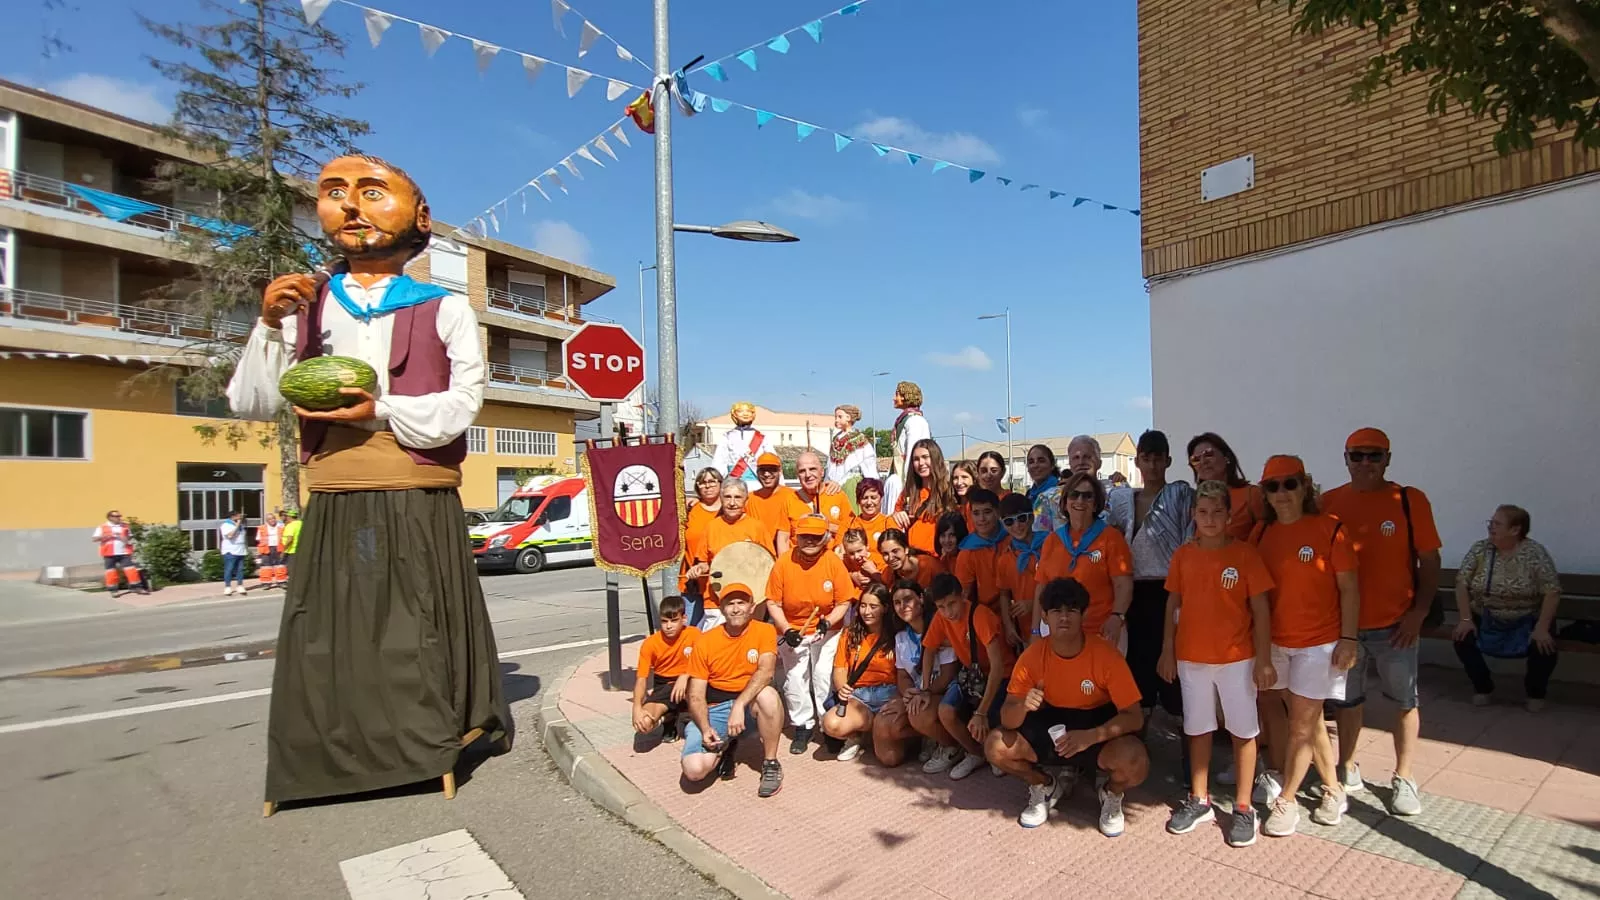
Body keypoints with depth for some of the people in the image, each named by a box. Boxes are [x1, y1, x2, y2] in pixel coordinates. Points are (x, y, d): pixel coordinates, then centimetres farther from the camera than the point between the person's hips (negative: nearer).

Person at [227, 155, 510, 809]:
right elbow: (251, 405, 7)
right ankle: (329, 758, 20)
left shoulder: (444, 310, 5)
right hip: (335, 511, 3)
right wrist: (271, 325, -6)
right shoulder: (306, 306, 13)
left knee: (419, 640, 3)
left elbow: (463, 402, -5)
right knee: (327, 643, 6)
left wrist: (380, 412, -17)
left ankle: (431, 745, 19)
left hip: (420, 511, -3)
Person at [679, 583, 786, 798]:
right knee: (694, 769, -25)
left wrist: (739, 705, -36)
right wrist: (705, 729, -21)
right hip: (715, 709, 1)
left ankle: (770, 764, -11)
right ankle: (725, 748, 12)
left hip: (749, 705, -1)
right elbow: (696, 695, -3)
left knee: (767, 695, -36)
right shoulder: (705, 641, -3)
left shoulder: (765, 631, -6)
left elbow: (766, 670, -24)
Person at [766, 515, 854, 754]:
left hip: (827, 632, -1)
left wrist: (828, 621, -22)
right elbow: (773, 602, -7)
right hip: (792, 630, 1)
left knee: (824, 675, -10)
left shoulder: (834, 562, -12)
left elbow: (844, 602, -6)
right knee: (795, 677, -7)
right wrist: (786, 630, -19)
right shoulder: (784, 562, -12)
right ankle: (802, 726, 13)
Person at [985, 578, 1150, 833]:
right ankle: (1046, 785, 11)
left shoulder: (1105, 654, -23)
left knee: (1136, 763, -34)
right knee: (995, 747, -20)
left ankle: (1111, 792, 5)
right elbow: (1007, 719, -14)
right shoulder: (1033, 656, -17)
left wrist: (1090, 736, -36)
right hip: (1051, 724, 2)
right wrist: (1023, 706, -39)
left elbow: (1134, 716, -20)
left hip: (1097, 725, -2)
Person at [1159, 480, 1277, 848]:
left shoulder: (1245, 553, -7)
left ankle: (1243, 808, 21)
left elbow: (1260, 609, -6)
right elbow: (1173, 604, 6)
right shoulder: (1183, 555, 1)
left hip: (1237, 657, -3)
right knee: (1198, 729, 13)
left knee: (1243, 731, 7)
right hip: (1191, 657, 3)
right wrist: (1167, 650, 5)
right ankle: (1199, 801, 26)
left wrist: (1264, 659, -8)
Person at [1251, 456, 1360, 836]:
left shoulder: (1329, 528, -10)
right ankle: (1333, 791, 32)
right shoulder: (1261, 532, 3)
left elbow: (1349, 588, -8)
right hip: (1274, 641, 5)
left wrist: (1349, 638, -11)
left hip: (1319, 641, -4)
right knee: (1308, 719, 14)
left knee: (1302, 723, 1)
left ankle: (1285, 800, 13)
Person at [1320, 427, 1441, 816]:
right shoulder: (1329, 502, -1)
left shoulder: (1410, 500, -4)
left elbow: (1429, 561, -1)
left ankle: (1403, 778, 25)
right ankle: (1347, 769, 29)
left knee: (1405, 701, 9)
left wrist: (1419, 611, -9)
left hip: (1395, 624, -1)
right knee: (1348, 699, 14)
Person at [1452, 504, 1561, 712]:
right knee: (1462, 639, -23)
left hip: (1526, 622, -2)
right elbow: (1461, 584, -6)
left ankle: (1535, 691, 6)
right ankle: (1483, 687, 4)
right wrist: (1466, 619, -16)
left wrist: (1542, 628, -24)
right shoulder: (1479, 549, -4)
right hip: (1485, 620, 2)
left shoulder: (1535, 553, -11)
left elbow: (1552, 592, -15)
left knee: (1544, 646, -27)